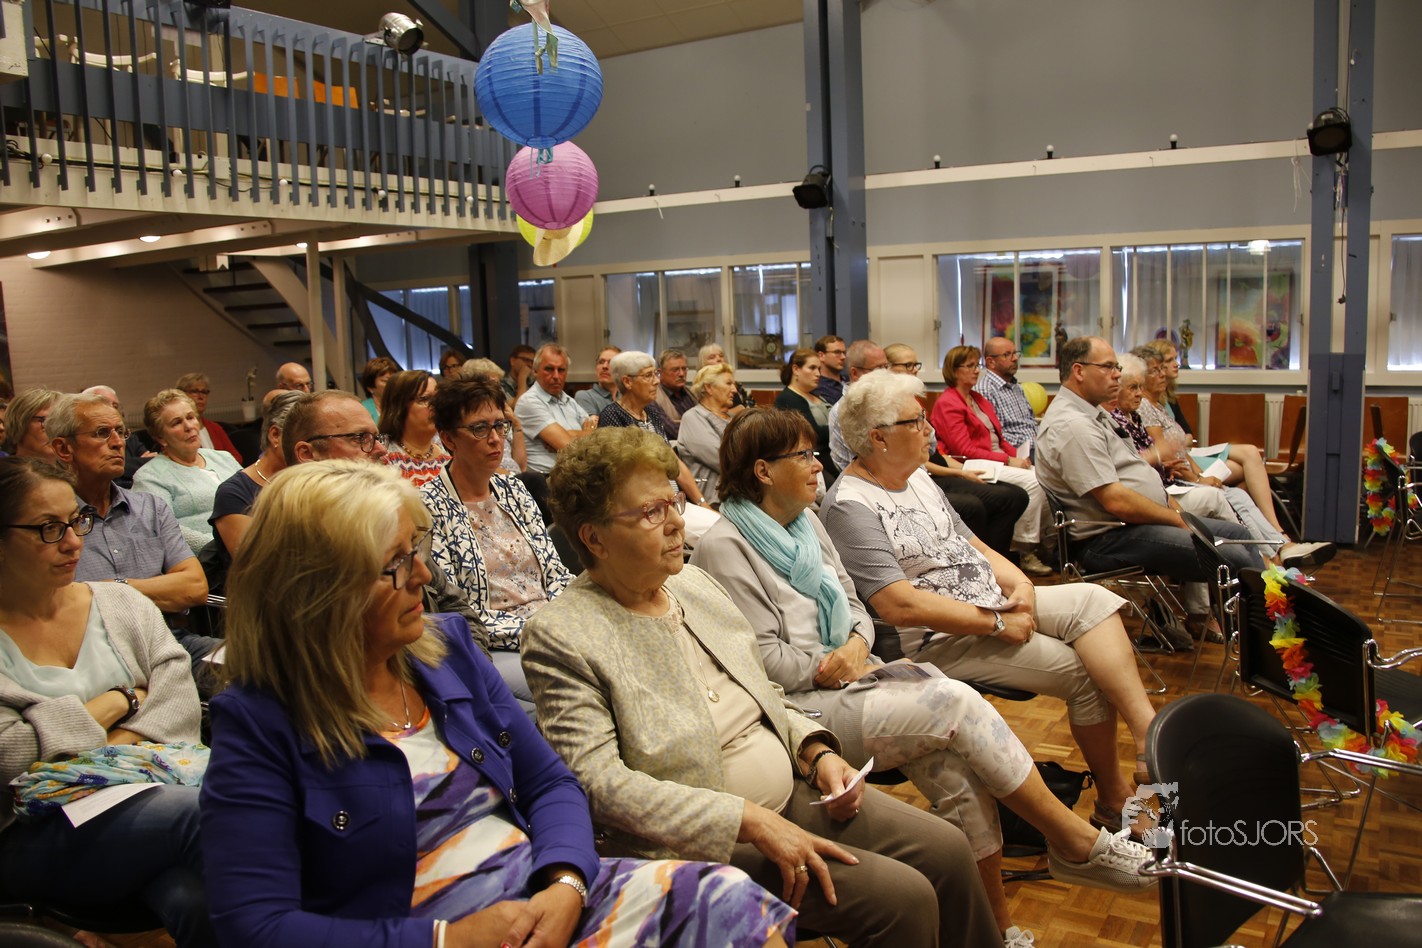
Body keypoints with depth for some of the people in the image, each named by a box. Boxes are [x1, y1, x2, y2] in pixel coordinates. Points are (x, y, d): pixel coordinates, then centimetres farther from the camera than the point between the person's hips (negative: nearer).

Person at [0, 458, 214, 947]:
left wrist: (111, 755, -13)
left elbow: (178, 696, 2)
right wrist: (121, 700, -4)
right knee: (199, 810, -32)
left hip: (142, 800, 3)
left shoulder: (121, 604, 13)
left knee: (195, 901, -31)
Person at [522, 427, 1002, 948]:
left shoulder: (693, 582, 8)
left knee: (946, 850, 0)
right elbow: (597, 780, -22)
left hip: (793, 790, 7)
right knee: (902, 896, -16)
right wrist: (751, 822, -24)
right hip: (702, 842, -7)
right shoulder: (560, 635, -15)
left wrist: (817, 752, -2)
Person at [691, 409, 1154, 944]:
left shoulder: (805, 523, 15)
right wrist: (832, 669, -11)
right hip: (801, 707, -7)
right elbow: (764, 660, -14)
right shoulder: (723, 548, -11)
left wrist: (857, 643, -4)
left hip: (845, 677, 7)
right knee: (957, 703, -21)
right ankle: (1079, 845, -6)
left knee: (954, 760, -19)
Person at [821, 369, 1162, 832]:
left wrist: (1020, 583, -3)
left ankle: (1149, 732, -18)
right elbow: (899, 606, -24)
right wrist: (997, 624, -18)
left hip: (994, 604, 8)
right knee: (1085, 670, -14)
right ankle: (1113, 800, 2)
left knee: (1092, 599, -12)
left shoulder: (917, 477, 13)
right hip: (941, 638, -8)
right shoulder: (850, 506, -17)